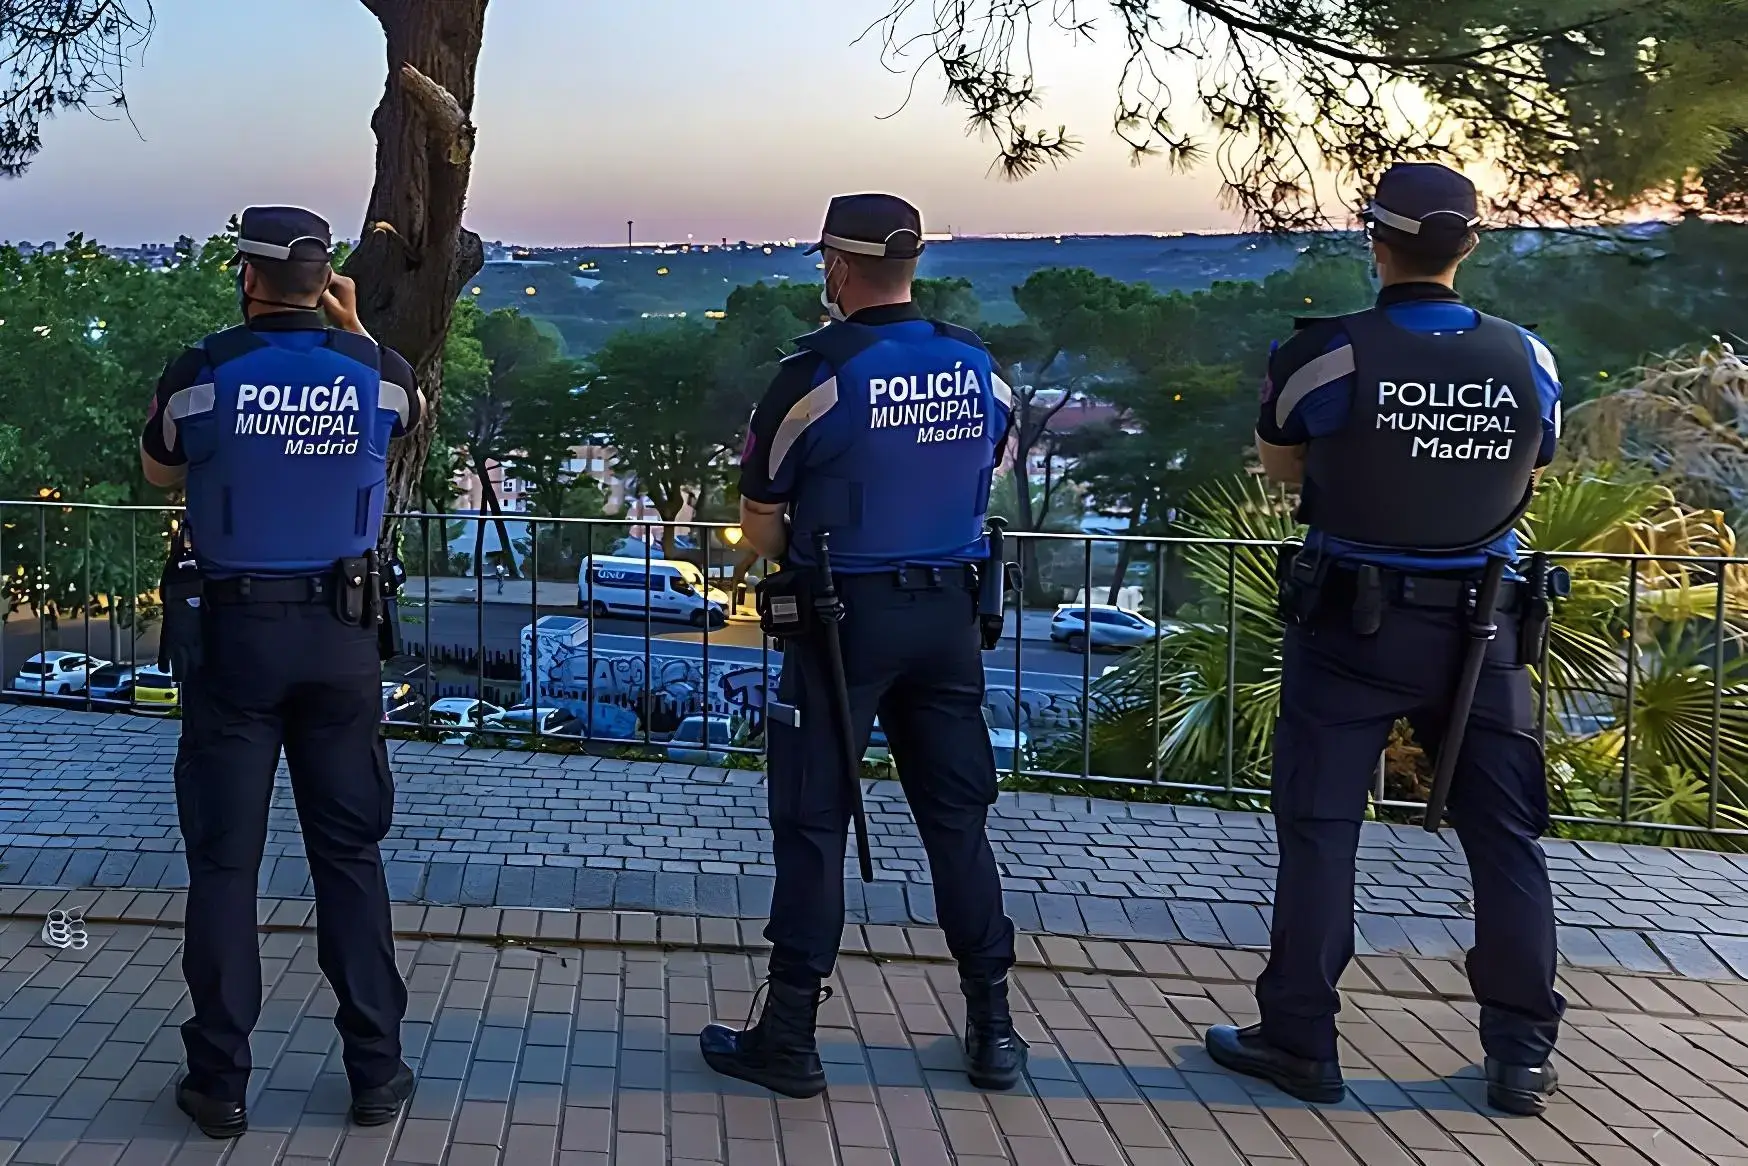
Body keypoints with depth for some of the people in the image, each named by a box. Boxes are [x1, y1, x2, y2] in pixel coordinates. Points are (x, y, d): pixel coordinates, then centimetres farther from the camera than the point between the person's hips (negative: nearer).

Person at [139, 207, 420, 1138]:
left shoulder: (202, 372, -7)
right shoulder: (374, 370, -3)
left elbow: (159, 471, 13)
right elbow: (411, 408, 23)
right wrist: (351, 333, 24)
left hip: (236, 630, -2)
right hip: (340, 631, 2)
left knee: (224, 859, 6)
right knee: (349, 854, 9)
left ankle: (219, 1080, 11)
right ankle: (375, 1071, 14)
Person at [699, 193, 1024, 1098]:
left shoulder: (818, 372, -11)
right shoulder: (978, 368, 3)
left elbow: (761, 530, -6)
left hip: (845, 615, -4)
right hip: (949, 613, 5)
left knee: (812, 822, 3)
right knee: (957, 816, 12)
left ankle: (789, 1039, 9)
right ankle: (992, 1029, 17)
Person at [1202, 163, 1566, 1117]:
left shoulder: (1325, 356, -13)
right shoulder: (1527, 360, -5)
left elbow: (1279, 465, 5)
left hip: (1352, 621, -2)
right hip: (1479, 624, 3)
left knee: (1319, 829, 7)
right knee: (1505, 837, 11)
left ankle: (1299, 1041, 12)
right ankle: (1522, 1056, 17)